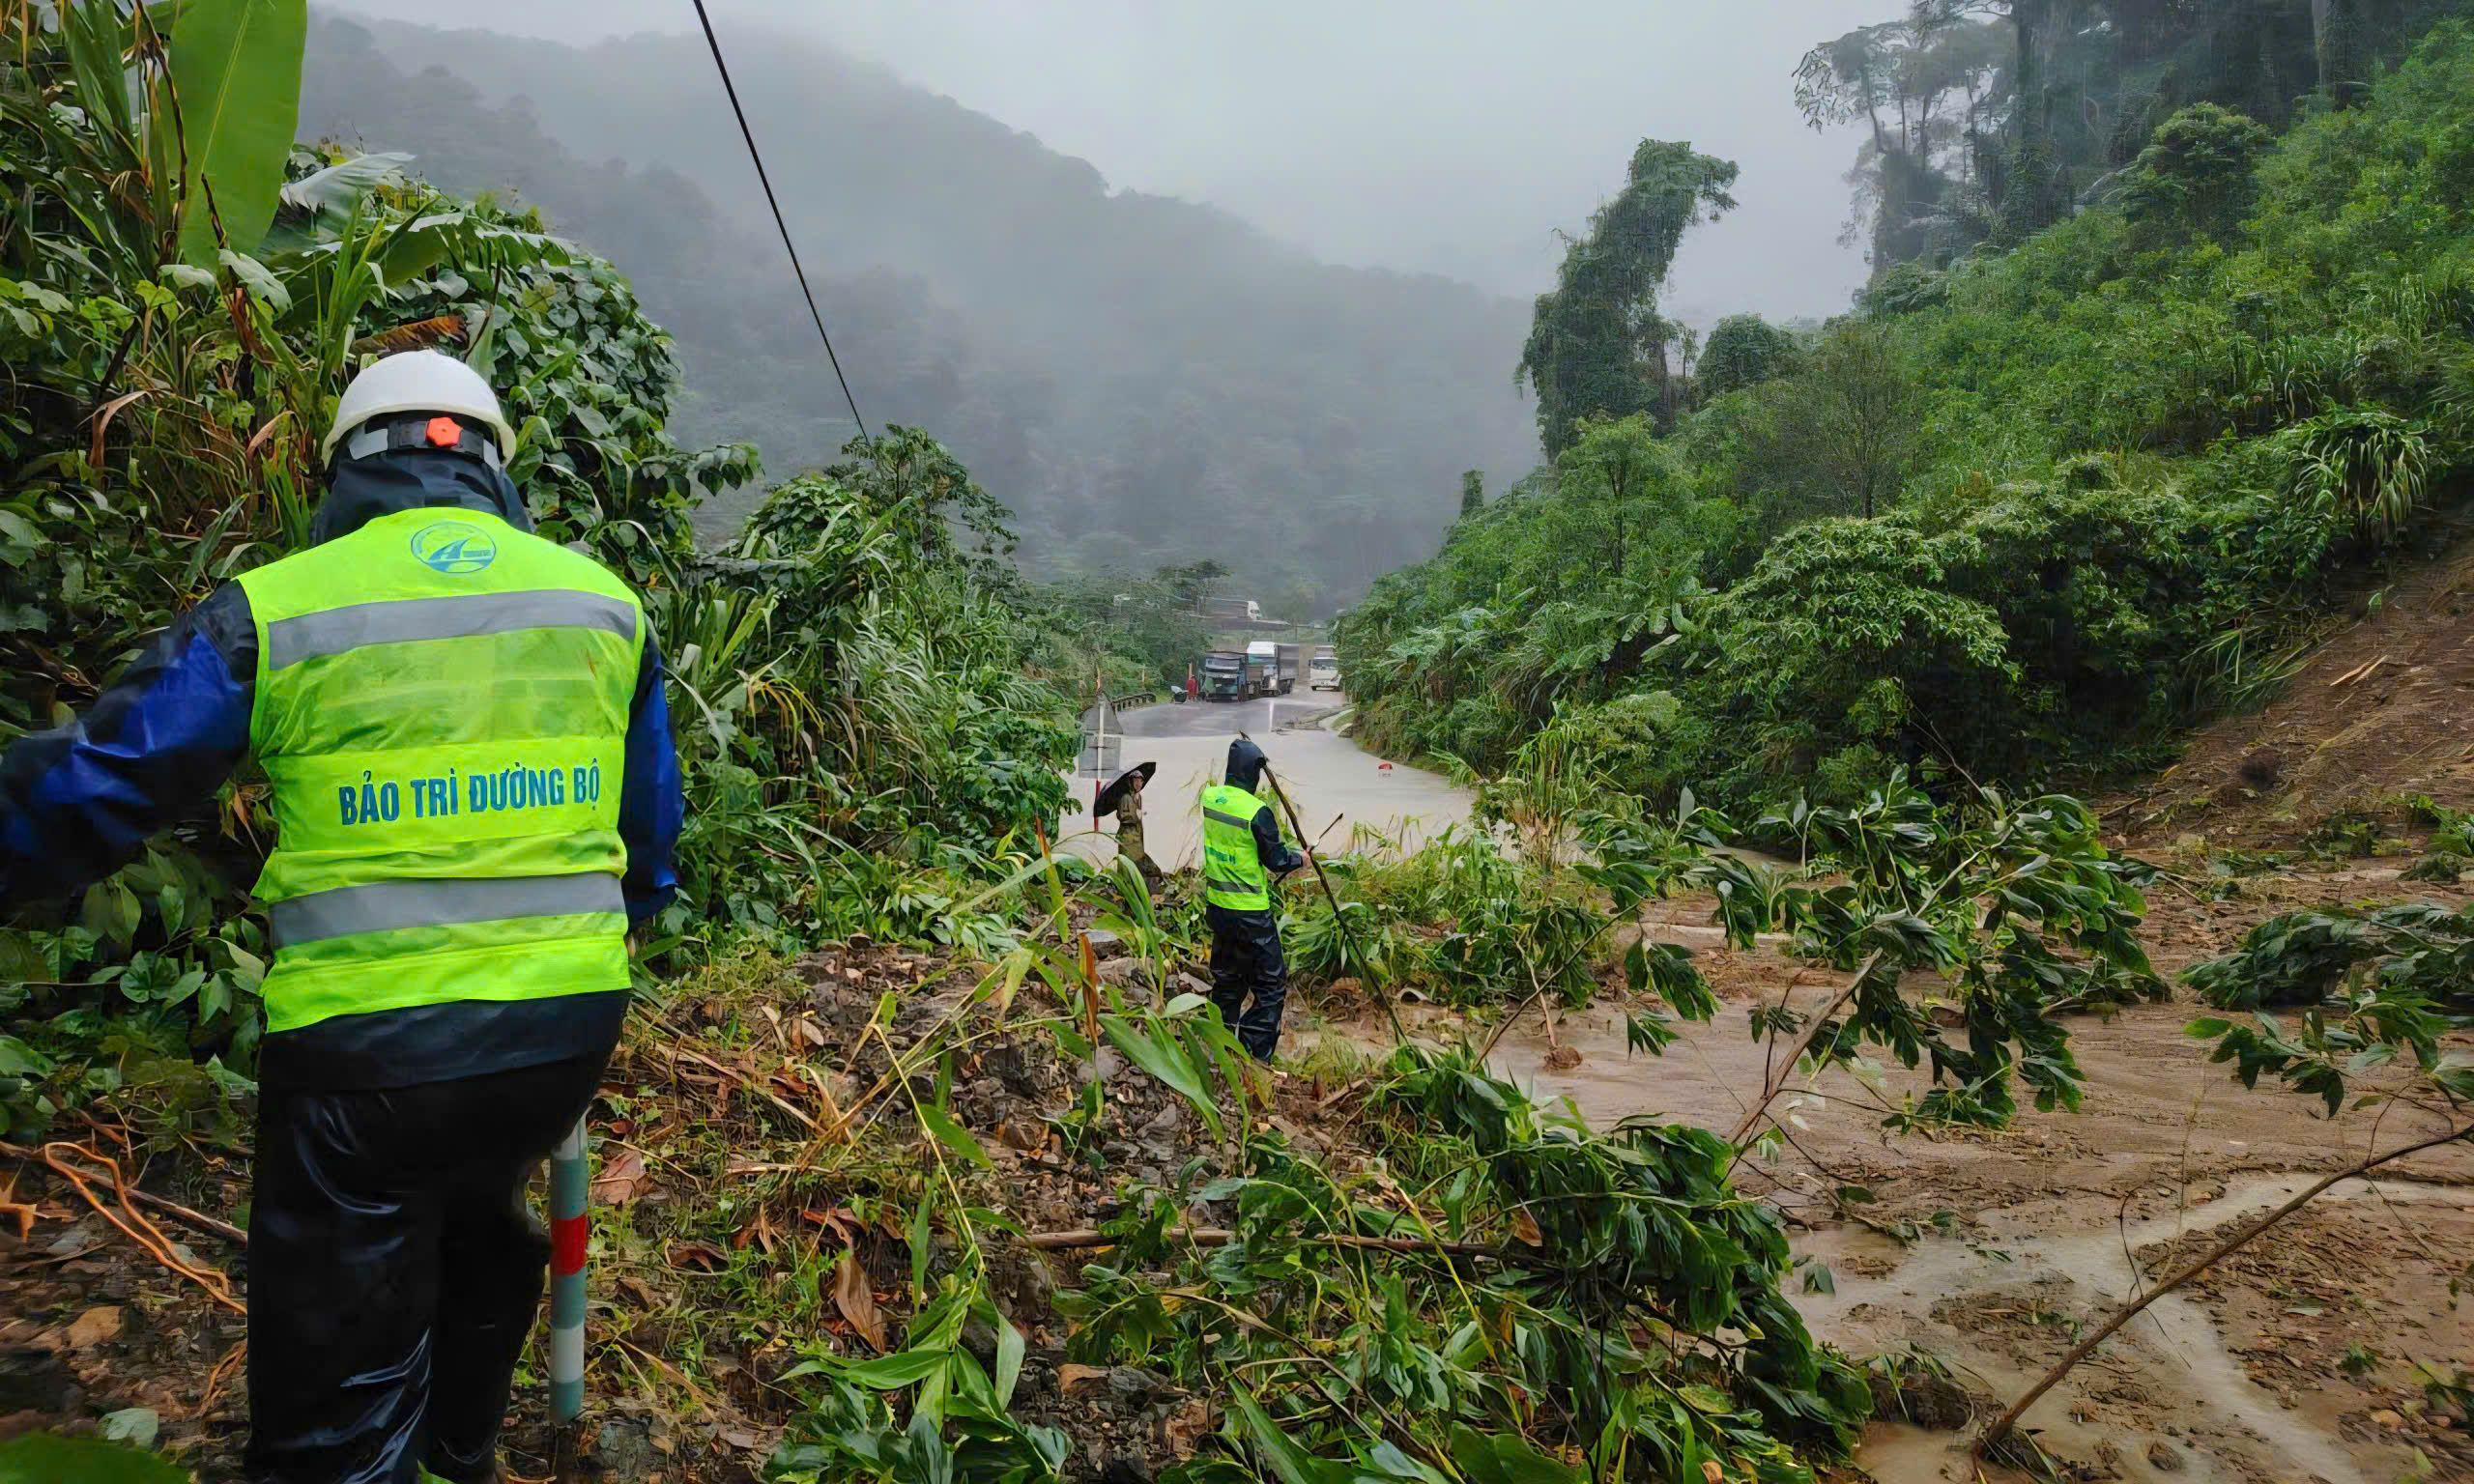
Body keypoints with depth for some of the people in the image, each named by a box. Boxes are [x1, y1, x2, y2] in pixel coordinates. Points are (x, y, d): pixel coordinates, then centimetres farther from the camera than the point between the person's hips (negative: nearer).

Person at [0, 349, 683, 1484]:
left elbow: (91, 791, -3)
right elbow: (651, 828, 14)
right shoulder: (603, 602, 6)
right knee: (481, 1222, 34)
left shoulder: (274, 610, -6)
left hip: (367, 1043, -5)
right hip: (569, 1021, 5)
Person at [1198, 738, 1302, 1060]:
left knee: (1227, 979, 21)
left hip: (1216, 905, 7)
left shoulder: (1207, 798, -2)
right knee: (1270, 984, 6)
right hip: (1250, 913, -7)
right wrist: (1300, 859, 8)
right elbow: (1277, 861, -11)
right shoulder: (1257, 811, -21)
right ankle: (1255, 1056, 4)